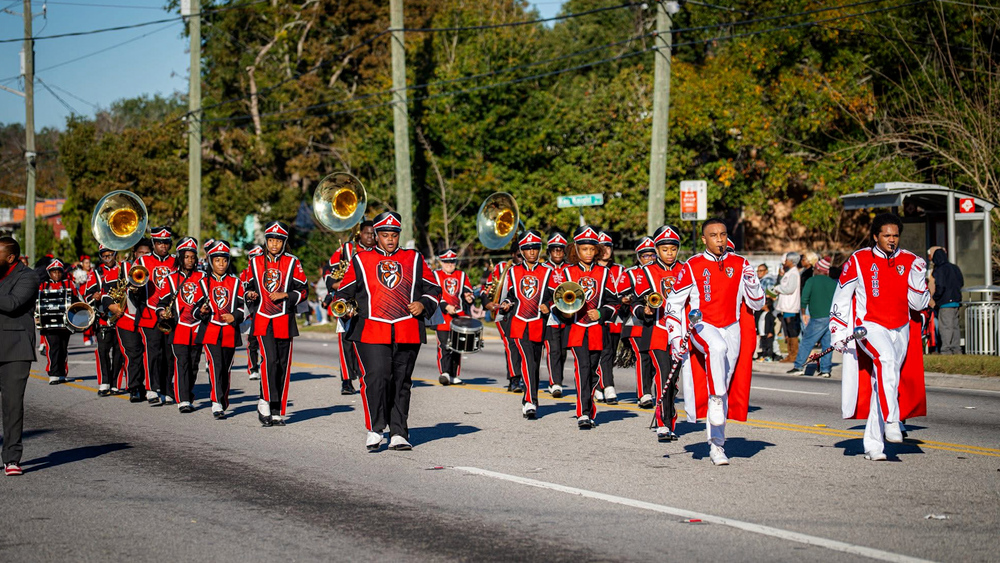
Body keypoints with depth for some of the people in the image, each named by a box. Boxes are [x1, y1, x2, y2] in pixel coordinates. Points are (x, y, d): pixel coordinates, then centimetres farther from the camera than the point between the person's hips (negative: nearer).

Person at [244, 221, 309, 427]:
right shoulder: (256, 263, 8)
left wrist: (285, 295, -14)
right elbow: (251, 286, 20)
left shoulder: (293, 263, 3)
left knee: (283, 365, 4)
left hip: (284, 321, 0)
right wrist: (250, 294, -3)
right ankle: (265, 402, -10)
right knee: (270, 360, -19)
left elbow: (303, 290, 2)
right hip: (263, 319, 0)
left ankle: (278, 412, 12)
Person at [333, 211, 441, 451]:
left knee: (401, 382, 5)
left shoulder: (414, 259, 14)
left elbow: (433, 289, 18)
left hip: (407, 332, 2)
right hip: (372, 332, -2)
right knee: (375, 377, -15)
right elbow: (345, 291, 12)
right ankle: (374, 430, -3)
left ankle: (398, 434, 11)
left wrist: (423, 305, -1)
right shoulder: (361, 261, 10)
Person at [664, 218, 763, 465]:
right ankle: (717, 401, -28)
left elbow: (756, 304, 8)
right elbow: (673, 303, 4)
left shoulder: (740, 264, 5)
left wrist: (751, 281, -11)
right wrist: (675, 337, -3)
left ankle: (716, 445, 9)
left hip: (732, 328, 3)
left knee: (725, 382, 1)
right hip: (702, 326, -3)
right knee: (717, 347, -38)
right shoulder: (692, 267, -2)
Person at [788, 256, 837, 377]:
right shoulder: (833, 282, 11)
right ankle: (825, 369, 5)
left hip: (818, 318, -5)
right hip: (833, 317, 5)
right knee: (827, 344, 8)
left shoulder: (811, 281, -1)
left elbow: (804, 299, -4)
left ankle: (799, 366, -2)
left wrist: (804, 313, 8)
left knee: (807, 342, 0)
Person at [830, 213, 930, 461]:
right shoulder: (858, 261, -1)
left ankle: (873, 443, 10)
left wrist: (918, 276, -10)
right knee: (887, 358, -33)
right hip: (869, 327, -4)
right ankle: (891, 421, -35)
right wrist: (838, 331, 1)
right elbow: (841, 298, 6)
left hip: (900, 330, 4)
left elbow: (918, 303, 5)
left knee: (882, 384, 4)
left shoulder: (910, 262, 6)